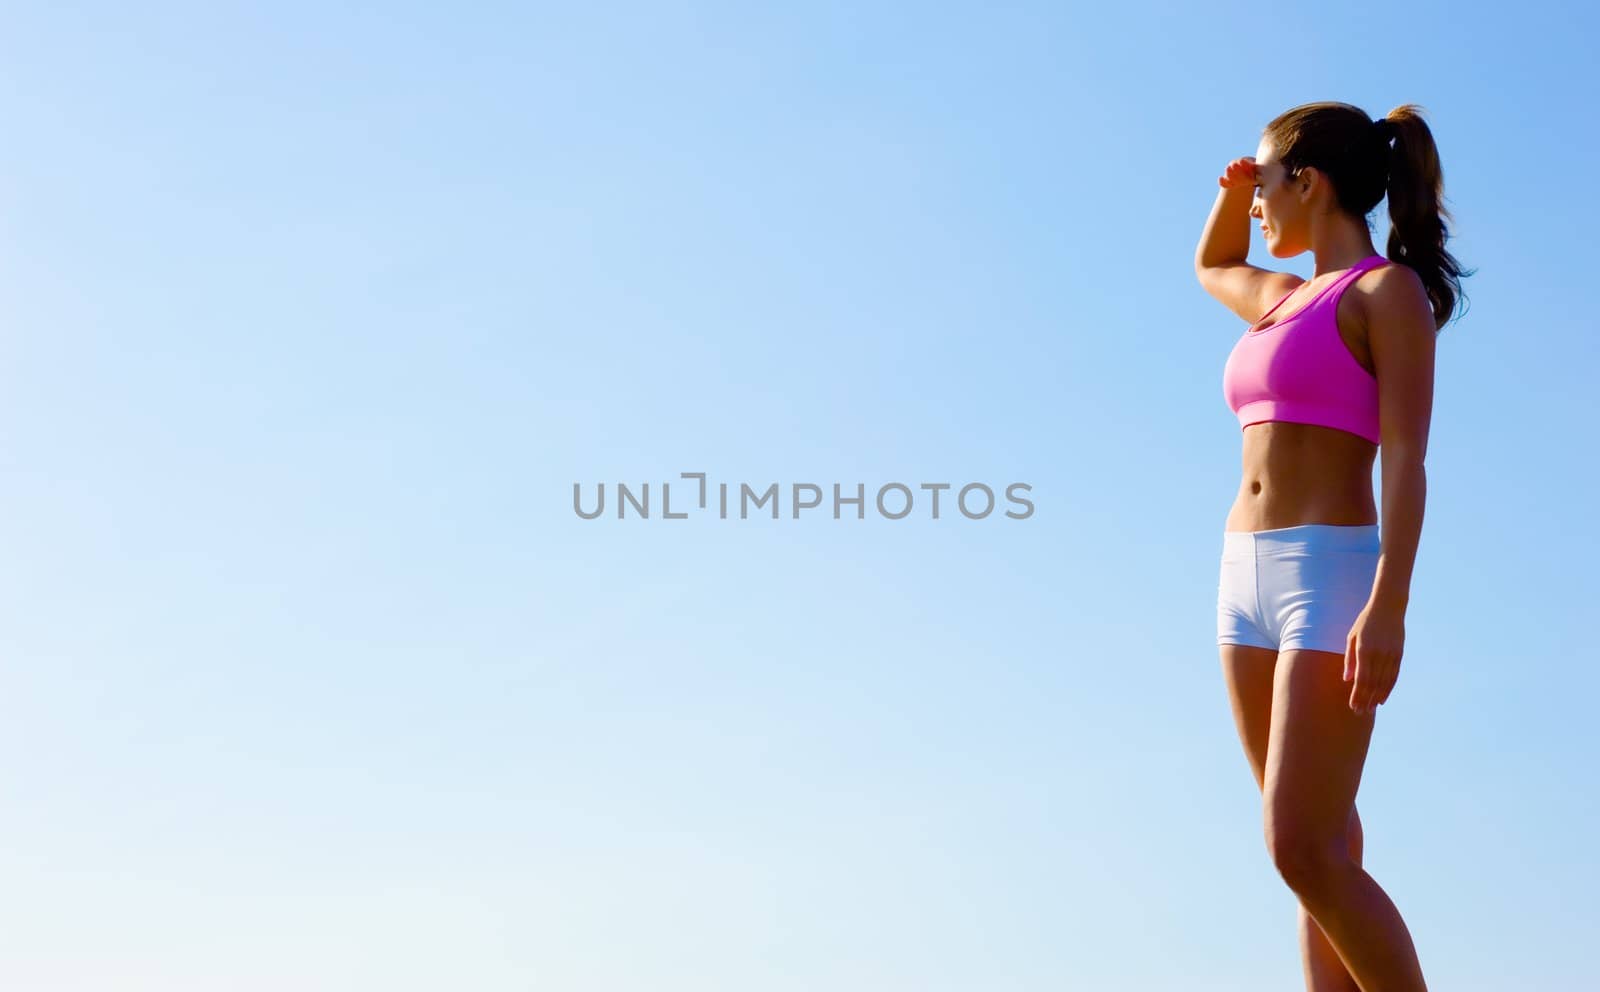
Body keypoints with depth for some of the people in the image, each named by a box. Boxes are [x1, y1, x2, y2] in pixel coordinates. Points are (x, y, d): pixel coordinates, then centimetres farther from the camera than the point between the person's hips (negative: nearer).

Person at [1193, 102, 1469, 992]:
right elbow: (1212, 268, 42)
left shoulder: (1389, 289, -5)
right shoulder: (1290, 301, 19)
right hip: (1252, 577, 8)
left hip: (1332, 575, -8)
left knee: (1304, 849, -14)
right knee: (1320, 851, 5)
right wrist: (1233, 190, 22)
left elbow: (1407, 459, -14)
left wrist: (1390, 607, -24)